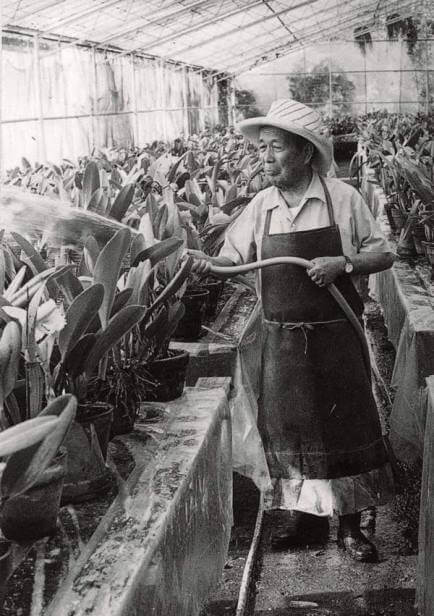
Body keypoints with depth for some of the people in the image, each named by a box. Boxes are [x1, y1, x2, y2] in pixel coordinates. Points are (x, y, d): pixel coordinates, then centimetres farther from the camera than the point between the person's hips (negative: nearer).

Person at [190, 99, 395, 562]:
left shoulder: (342, 198, -6)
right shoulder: (261, 206, 2)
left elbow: (383, 255, -1)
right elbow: (235, 256, 7)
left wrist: (343, 263, -19)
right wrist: (207, 262, -14)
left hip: (335, 337, -2)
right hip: (281, 339, 2)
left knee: (345, 424, 5)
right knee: (288, 424, 10)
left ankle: (350, 526, 19)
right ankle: (304, 506, 31)